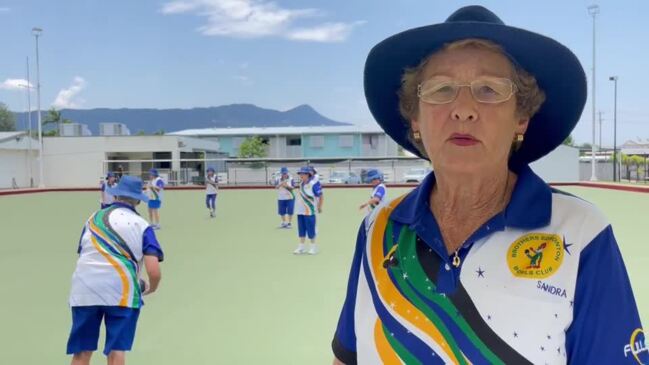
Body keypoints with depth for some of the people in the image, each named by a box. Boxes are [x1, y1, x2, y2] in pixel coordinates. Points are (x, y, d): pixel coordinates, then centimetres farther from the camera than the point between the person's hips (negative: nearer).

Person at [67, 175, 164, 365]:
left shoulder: (93, 218, 20)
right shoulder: (141, 225, 7)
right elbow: (154, 272, -3)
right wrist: (151, 288, 18)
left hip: (84, 288, 4)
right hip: (121, 289, -3)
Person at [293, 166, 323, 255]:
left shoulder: (313, 184, -14)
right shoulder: (301, 183, 9)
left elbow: (321, 197, -11)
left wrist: (319, 207, -10)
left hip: (309, 211, -7)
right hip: (300, 211, 7)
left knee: (310, 229, -1)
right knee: (301, 229, 11)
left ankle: (313, 247, 12)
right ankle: (301, 247, 20)